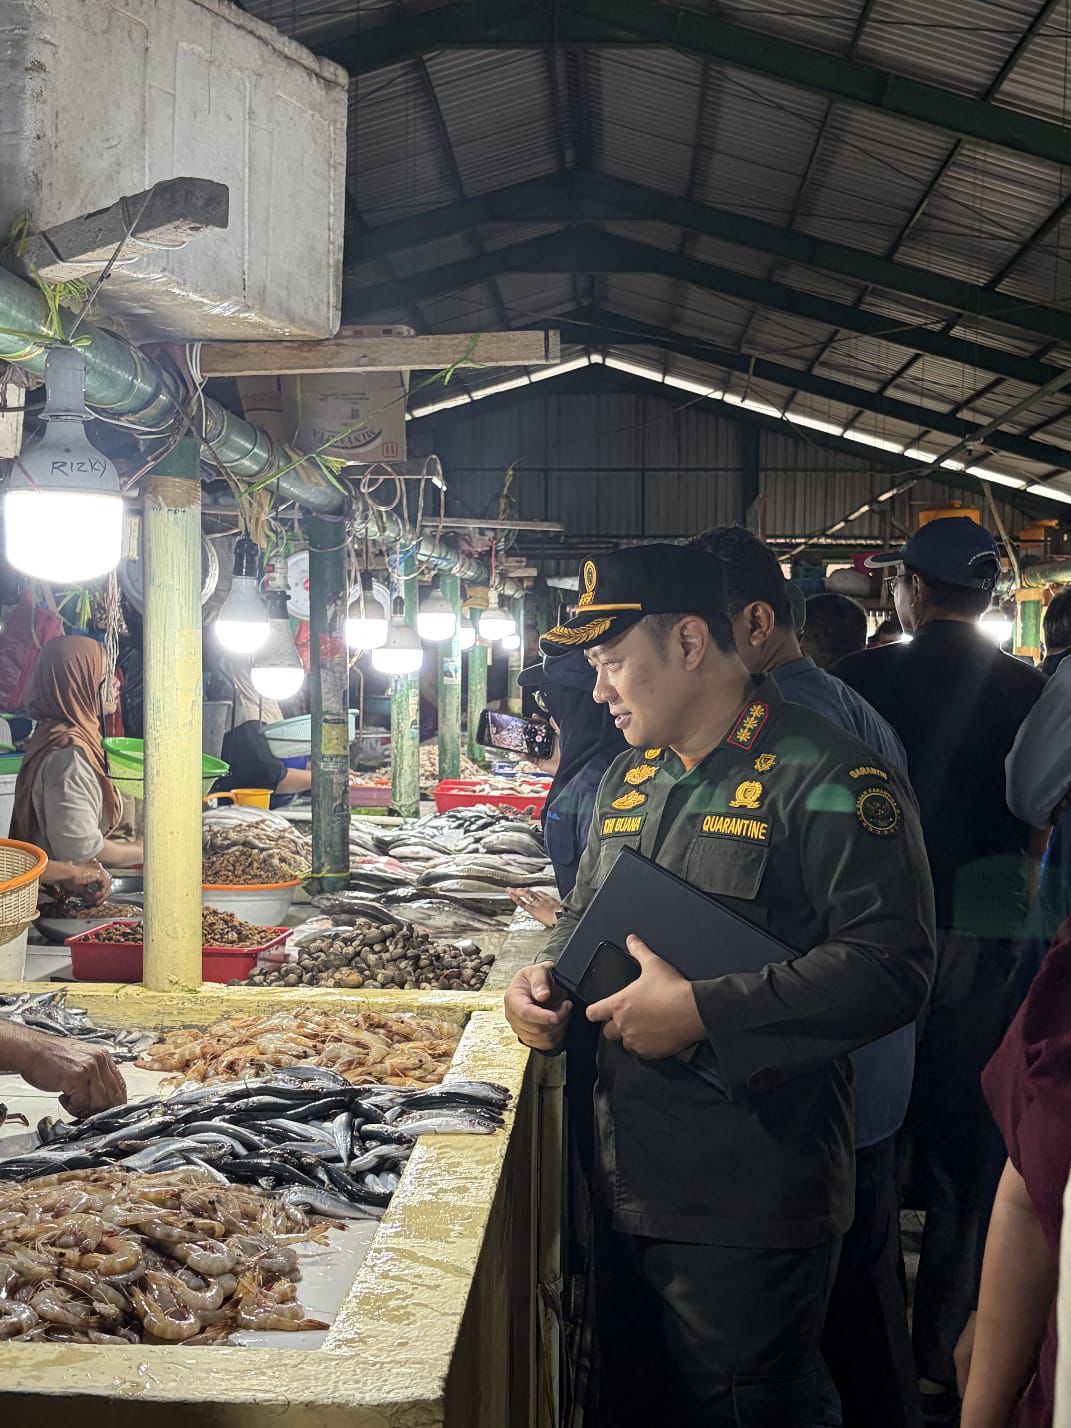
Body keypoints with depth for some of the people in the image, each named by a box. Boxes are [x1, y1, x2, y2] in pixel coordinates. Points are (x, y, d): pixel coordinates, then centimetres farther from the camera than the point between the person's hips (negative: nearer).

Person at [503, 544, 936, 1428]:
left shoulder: (829, 781, -15)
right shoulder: (631, 778, 11)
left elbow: (890, 968, -23)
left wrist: (702, 1013, -24)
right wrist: (548, 977, 1)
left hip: (750, 1213, -7)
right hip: (625, 1188, 8)